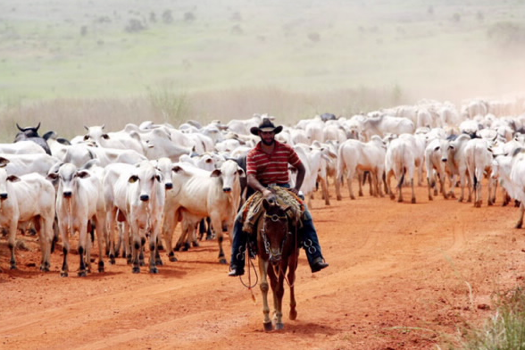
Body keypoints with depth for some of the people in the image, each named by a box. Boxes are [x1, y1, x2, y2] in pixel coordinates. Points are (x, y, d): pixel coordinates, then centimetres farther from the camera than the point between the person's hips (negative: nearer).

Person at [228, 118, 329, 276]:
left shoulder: (286, 150, 1)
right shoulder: (252, 155, -4)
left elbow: (301, 169, 12)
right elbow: (250, 178, -17)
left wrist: (296, 189, -3)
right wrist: (263, 190, -36)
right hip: (261, 191, -1)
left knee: (306, 218, -20)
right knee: (240, 220, -18)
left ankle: (316, 259, -20)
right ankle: (236, 265, -11)